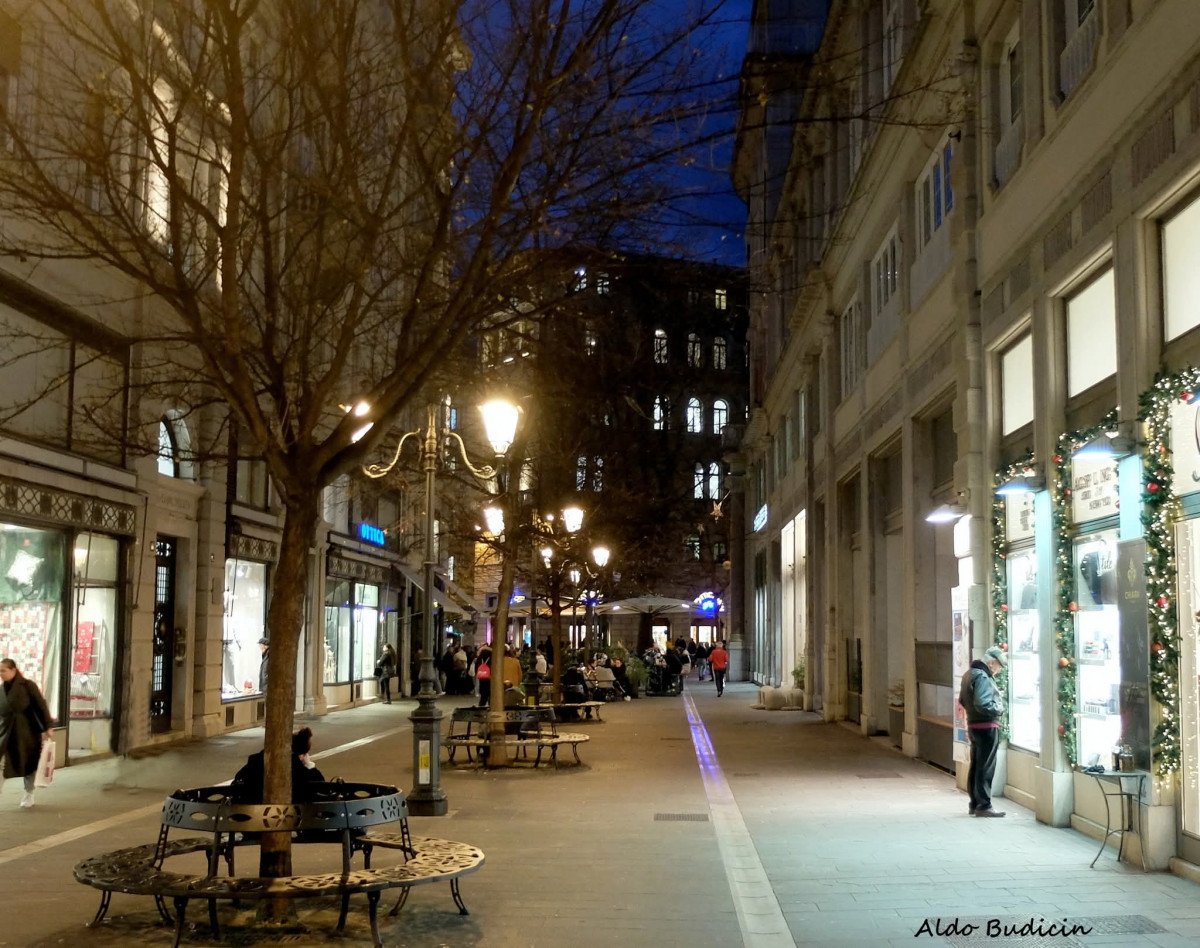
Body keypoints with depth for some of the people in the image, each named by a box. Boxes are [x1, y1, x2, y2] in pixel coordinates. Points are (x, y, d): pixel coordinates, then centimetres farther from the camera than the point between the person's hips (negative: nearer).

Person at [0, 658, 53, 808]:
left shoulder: (27, 685, -8)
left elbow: (41, 706, -7)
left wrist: (47, 727, -10)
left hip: (27, 732, -3)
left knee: (29, 765, 9)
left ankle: (29, 795, 27)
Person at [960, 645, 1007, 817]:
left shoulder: (970, 673, 11)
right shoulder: (983, 677, -20)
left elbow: (962, 700, 19)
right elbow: (983, 705, -28)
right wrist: (999, 708, -12)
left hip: (973, 725, 10)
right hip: (987, 727, -10)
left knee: (976, 766, 14)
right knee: (986, 768, -3)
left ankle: (974, 804, 21)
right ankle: (984, 806, 0)